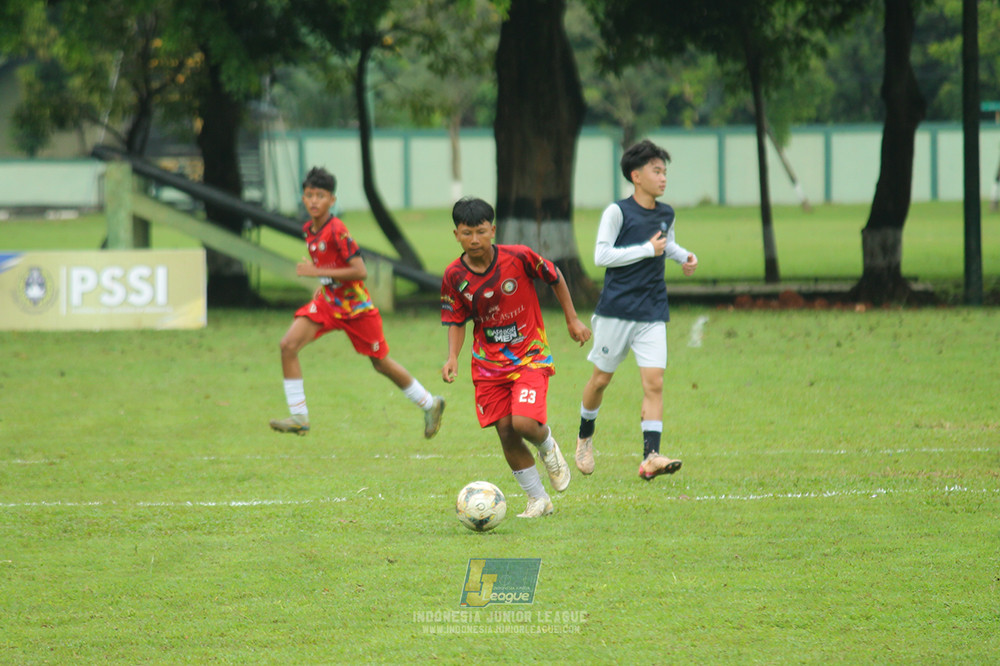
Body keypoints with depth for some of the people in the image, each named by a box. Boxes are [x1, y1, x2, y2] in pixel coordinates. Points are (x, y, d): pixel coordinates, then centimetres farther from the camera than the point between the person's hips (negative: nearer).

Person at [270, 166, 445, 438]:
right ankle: (299, 417, -9)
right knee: (288, 345, -13)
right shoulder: (309, 230, 1)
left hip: (355, 306, -7)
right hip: (326, 302, 7)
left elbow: (359, 271, -28)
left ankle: (430, 404, 30)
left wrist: (318, 272, -28)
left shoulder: (337, 231, -24)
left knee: (381, 364, 8)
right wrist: (323, 285, 7)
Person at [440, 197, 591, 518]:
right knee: (506, 433, -1)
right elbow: (456, 321, 4)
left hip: (530, 356, -3)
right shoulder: (454, 276, -8)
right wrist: (453, 356, -12)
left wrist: (573, 320, 7)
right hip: (488, 364, 3)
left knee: (524, 422, -22)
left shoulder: (519, 257, -15)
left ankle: (548, 447, 16)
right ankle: (538, 499, 17)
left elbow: (555, 278, 3)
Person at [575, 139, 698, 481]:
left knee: (654, 382, -10)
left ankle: (651, 457, -17)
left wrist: (685, 256, 9)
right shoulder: (618, 212, -8)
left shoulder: (666, 214, 9)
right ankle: (585, 438, 33)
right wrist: (647, 250, -17)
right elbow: (602, 255, -14)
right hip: (616, 310, -4)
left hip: (652, 315, 4)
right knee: (601, 378, 8)